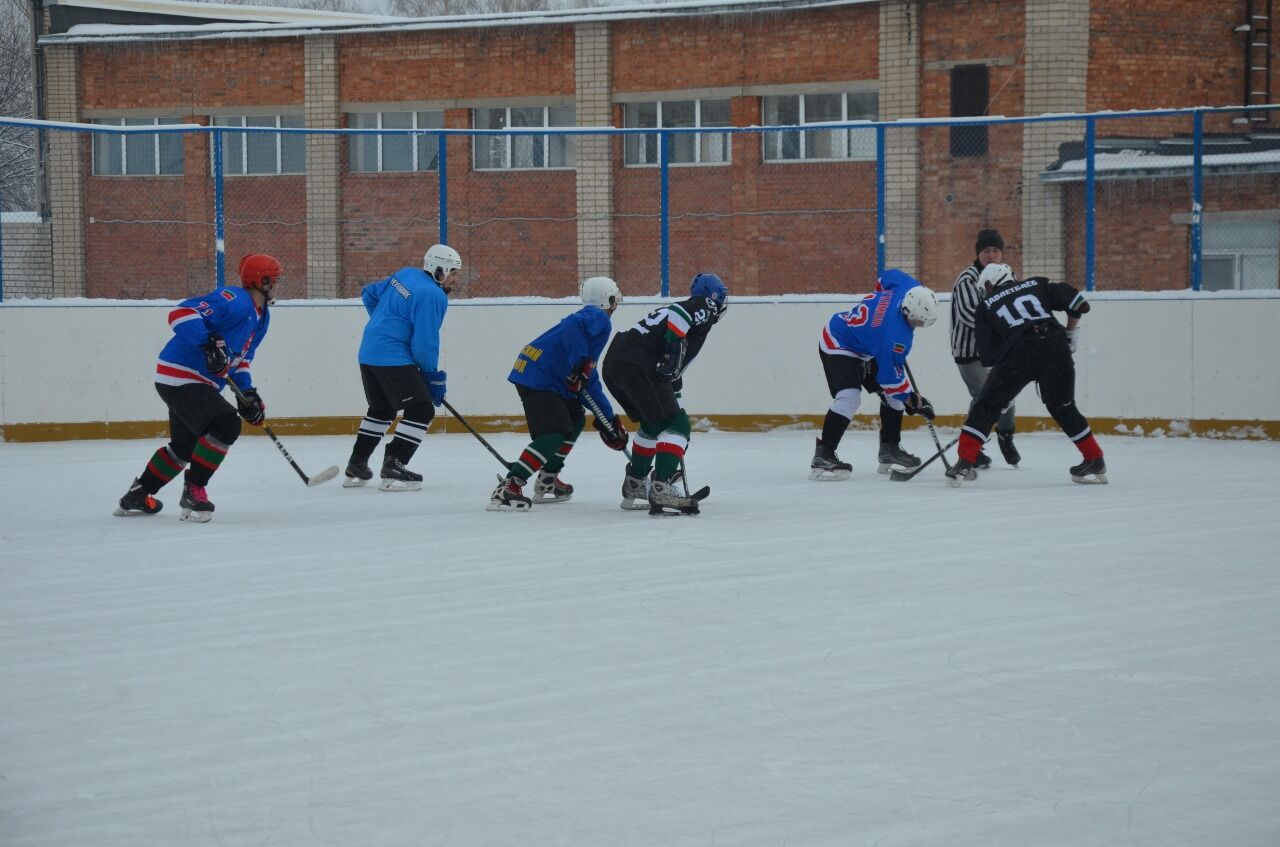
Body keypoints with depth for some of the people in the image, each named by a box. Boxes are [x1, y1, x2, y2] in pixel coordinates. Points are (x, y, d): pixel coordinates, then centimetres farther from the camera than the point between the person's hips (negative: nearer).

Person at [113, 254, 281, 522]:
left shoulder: (261, 316, 12)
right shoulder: (234, 301, -21)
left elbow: (240, 356, 23)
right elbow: (181, 314, -30)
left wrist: (248, 393, 12)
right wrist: (210, 344, -39)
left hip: (198, 384, 11)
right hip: (181, 377, -11)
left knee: (184, 446, 23)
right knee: (225, 425, -25)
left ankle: (137, 496, 40)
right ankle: (193, 491, -13)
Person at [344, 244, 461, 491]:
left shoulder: (405, 275, 11)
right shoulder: (432, 296, -16)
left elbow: (369, 294, 23)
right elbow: (424, 343, -18)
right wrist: (433, 377, -7)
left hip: (368, 352, 10)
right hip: (394, 358, -10)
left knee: (381, 409, 25)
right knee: (422, 410, -6)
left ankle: (356, 468, 28)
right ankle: (393, 470, -12)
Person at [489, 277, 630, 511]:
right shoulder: (598, 318, -2)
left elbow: (590, 384, 28)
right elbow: (574, 326, -28)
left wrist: (609, 421, 28)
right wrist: (580, 364, -28)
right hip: (538, 379, -10)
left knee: (574, 419, 26)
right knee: (553, 434, -18)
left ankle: (547, 482, 29)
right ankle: (506, 489, -25)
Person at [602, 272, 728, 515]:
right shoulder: (704, 307, 4)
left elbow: (671, 374, 32)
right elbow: (677, 315, -19)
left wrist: (673, 395, 35)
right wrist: (674, 352, -18)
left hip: (614, 361, 10)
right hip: (638, 366, -10)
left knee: (653, 424, 28)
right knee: (676, 424, -8)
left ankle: (633, 486, 38)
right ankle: (661, 490, -21)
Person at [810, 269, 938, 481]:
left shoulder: (909, 288, -16)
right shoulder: (897, 334, -36)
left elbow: (888, 276, 7)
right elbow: (891, 374, -26)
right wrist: (912, 400, -16)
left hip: (865, 349, 10)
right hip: (837, 345, -10)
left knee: (893, 395, 11)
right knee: (849, 397, -28)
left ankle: (889, 450, 22)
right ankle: (822, 457, -27)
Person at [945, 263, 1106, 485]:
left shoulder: (985, 306, 21)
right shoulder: (1035, 285, 24)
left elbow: (988, 355, 15)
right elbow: (1075, 301, 14)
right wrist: (1070, 332, 26)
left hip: (1018, 353, -3)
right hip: (1055, 348, 3)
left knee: (986, 406, 9)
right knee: (1063, 408, 22)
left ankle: (965, 463, -1)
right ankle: (1095, 461, 24)